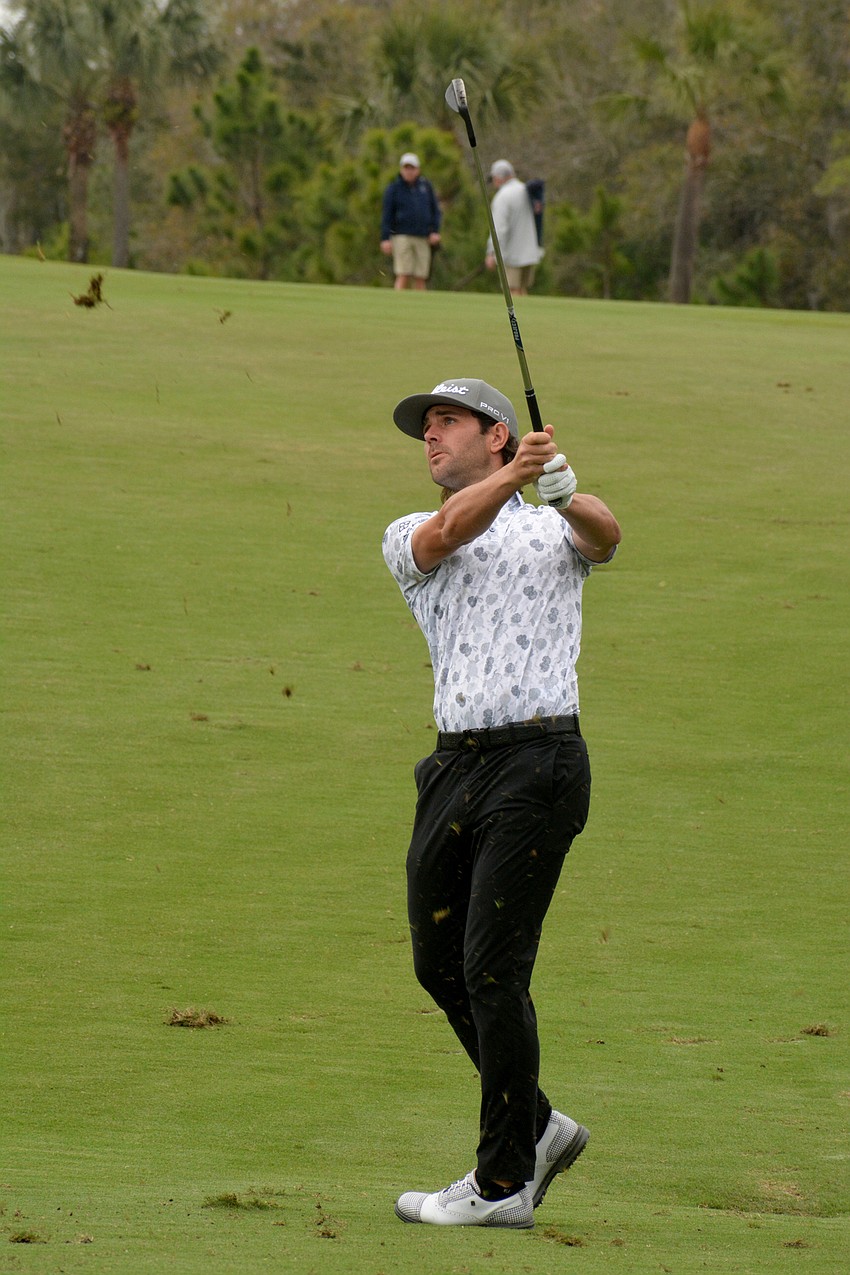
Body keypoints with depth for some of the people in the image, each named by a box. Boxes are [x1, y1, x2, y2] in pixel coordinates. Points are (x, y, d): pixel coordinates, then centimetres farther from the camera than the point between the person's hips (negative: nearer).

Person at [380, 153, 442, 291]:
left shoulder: (426, 186, 12)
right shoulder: (394, 188, 4)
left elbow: (435, 211, 17)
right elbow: (386, 215, 2)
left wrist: (435, 231, 4)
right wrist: (385, 238, -5)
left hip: (423, 238, 3)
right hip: (402, 236, -3)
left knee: (420, 279, -1)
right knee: (403, 276, -13)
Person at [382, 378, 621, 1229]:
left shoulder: (552, 527, 9)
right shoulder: (408, 538, 15)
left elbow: (605, 536, -14)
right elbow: (448, 534, -8)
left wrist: (569, 496, -39)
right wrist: (514, 475, -29)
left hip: (537, 760, -5)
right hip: (454, 767, 5)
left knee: (492, 968, -8)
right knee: (438, 964, 9)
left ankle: (504, 1182, -2)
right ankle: (536, 1126, 28)